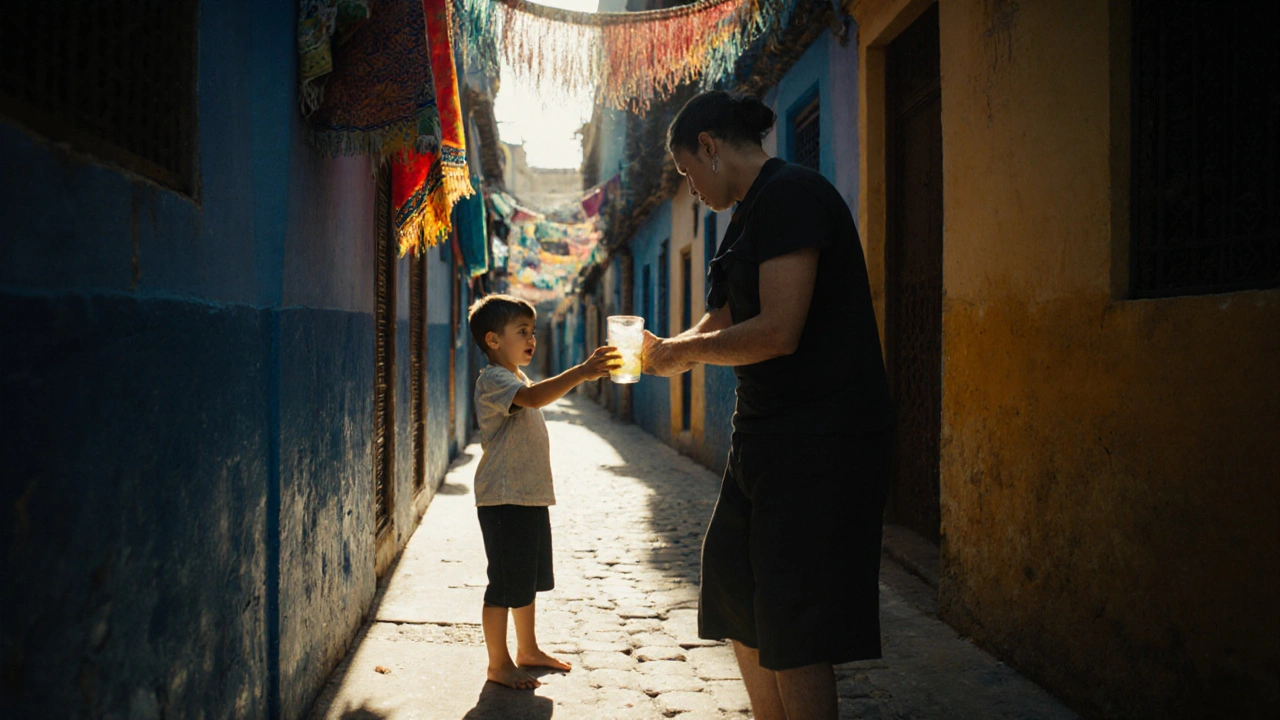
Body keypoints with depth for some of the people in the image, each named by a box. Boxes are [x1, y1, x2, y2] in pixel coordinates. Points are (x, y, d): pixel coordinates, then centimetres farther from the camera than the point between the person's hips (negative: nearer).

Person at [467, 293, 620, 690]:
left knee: (528, 578, 19)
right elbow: (534, 397, -35)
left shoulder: (519, 380, 19)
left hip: (531, 494, 10)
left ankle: (527, 650, 32)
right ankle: (498, 663, 9)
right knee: (504, 583, -2)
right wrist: (581, 372, -46)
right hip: (504, 498, -10)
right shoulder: (493, 380, -15)